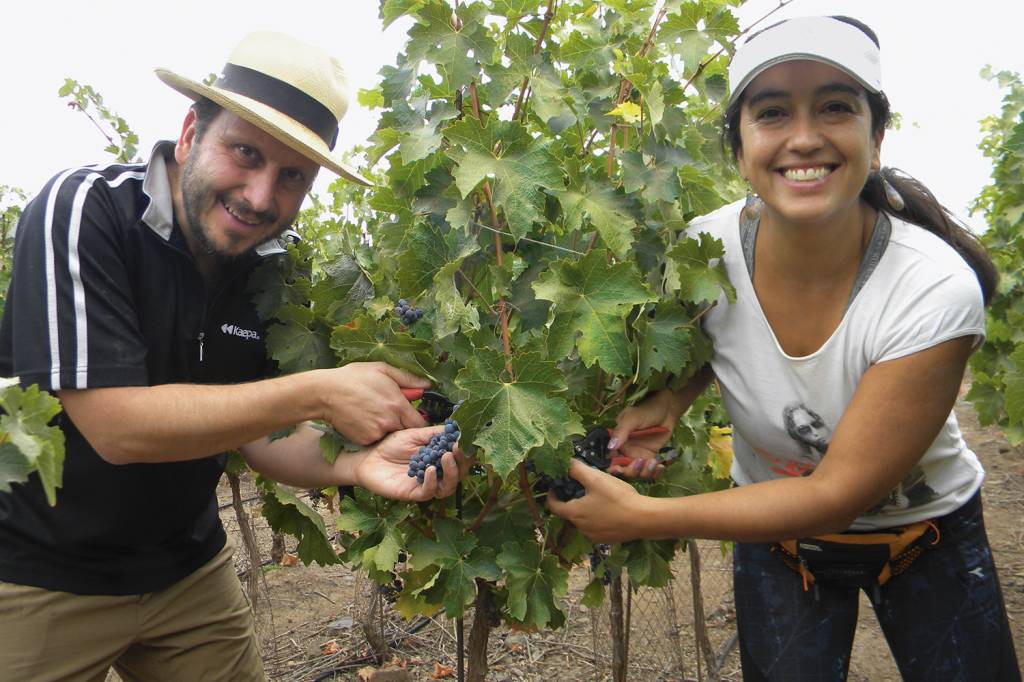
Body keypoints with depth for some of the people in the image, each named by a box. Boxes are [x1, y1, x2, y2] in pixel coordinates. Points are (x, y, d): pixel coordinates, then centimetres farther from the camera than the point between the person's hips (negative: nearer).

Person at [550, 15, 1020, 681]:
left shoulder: (936, 291, -32)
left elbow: (840, 492, -29)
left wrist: (640, 517, -32)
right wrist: (668, 402, -22)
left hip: (926, 533, -1)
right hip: (774, 530, 2)